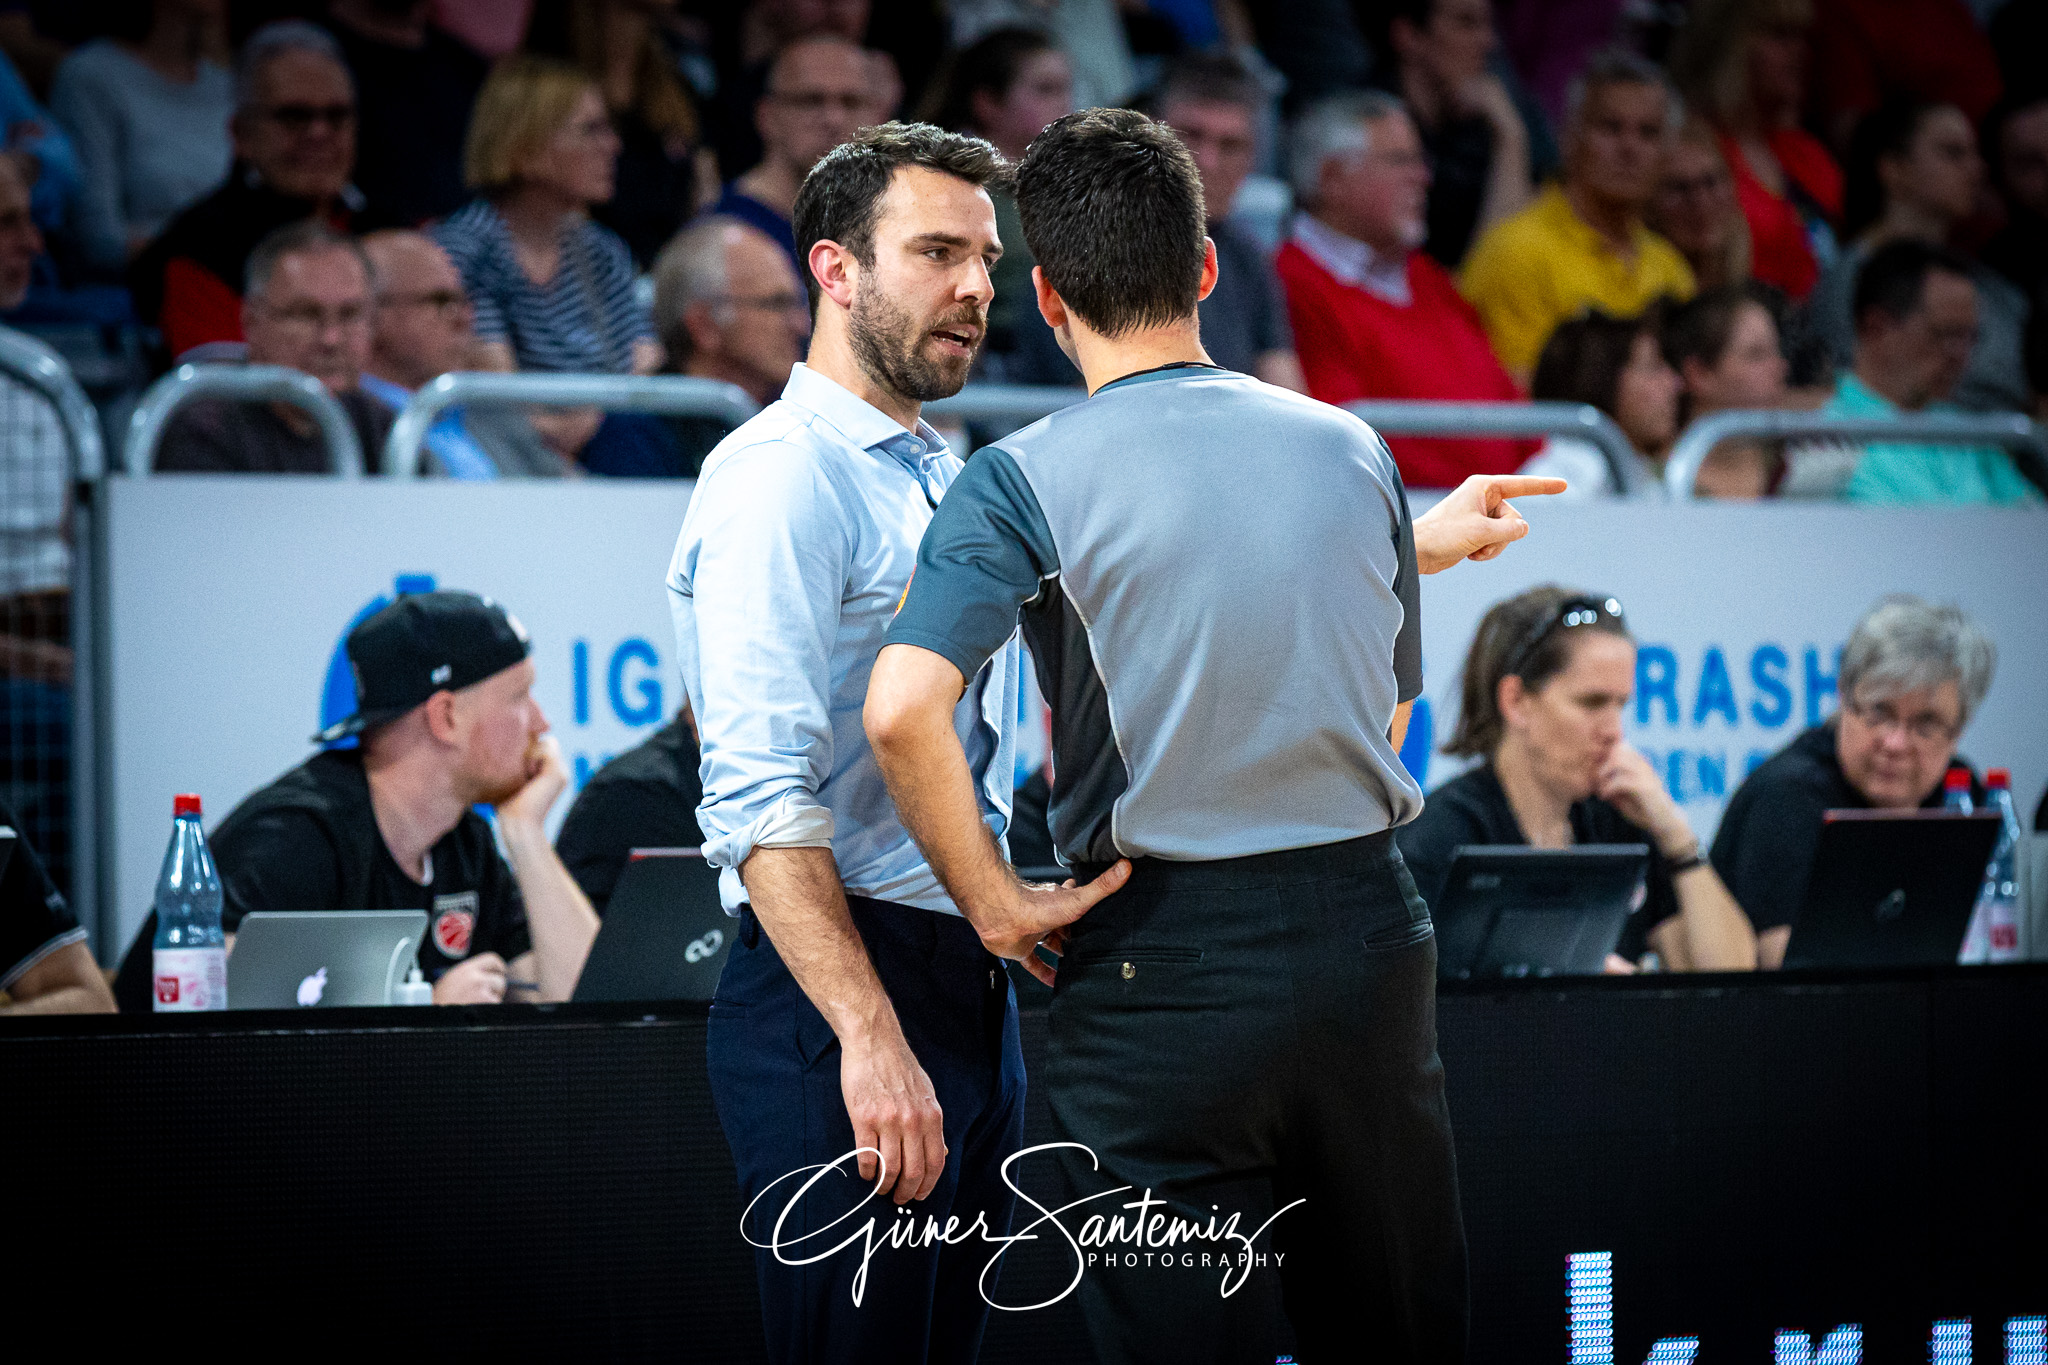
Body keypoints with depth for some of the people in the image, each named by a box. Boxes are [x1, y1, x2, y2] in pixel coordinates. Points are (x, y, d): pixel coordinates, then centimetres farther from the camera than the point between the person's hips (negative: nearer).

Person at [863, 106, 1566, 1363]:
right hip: (1368, 930, 4)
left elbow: (903, 707, -22)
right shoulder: (1352, 452, 4)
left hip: (1160, 963, -4)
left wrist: (991, 900, -11)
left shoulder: (1025, 482, -8)